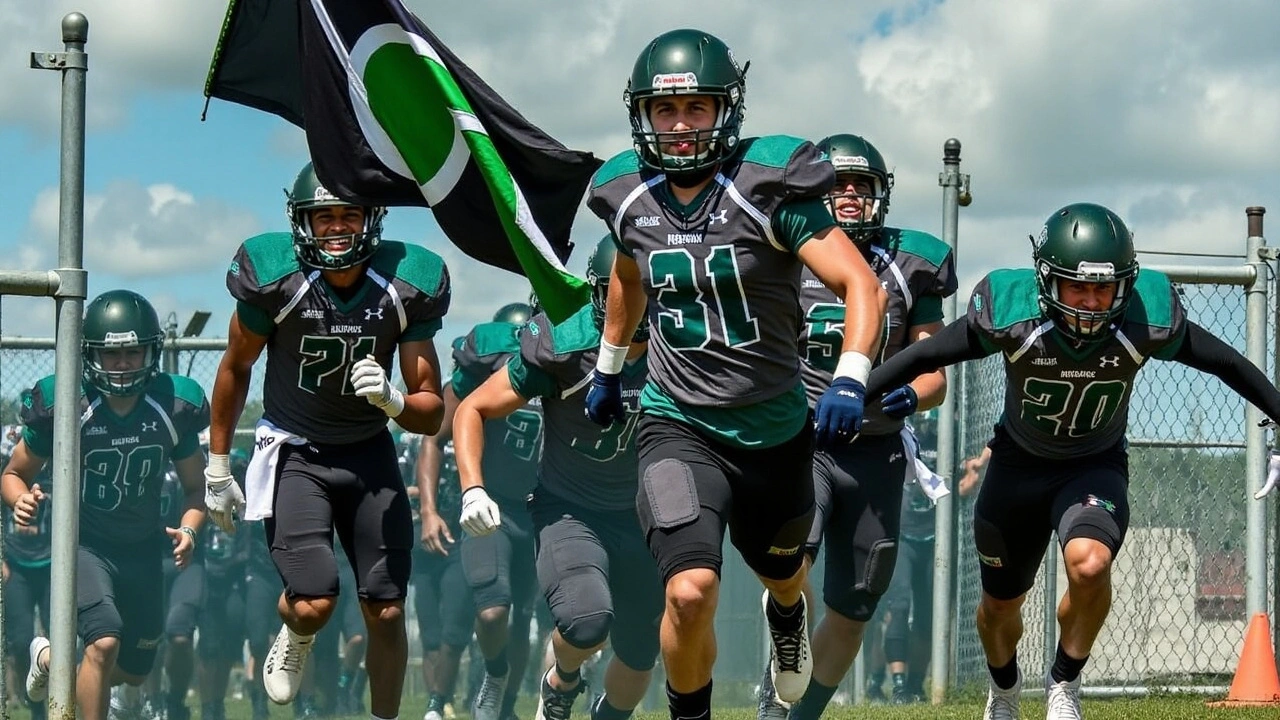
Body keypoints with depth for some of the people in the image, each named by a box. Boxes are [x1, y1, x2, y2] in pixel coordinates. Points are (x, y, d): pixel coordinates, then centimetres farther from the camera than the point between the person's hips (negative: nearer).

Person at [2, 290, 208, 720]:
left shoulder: (173, 408, -10)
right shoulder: (63, 406, -17)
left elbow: (195, 486, 4)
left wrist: (189, 529, -17)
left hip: (143, 549, 4)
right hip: (83, 543, -4)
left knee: (134, 673, 16)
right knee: (104, 643, -29)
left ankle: (52, 659, 45)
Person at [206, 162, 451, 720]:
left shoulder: (404, 287, -11)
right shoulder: (276, 279, -17)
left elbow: (431, 413, -5)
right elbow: (235, 369, 1)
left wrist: (392, 400, -28)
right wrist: (217, 466, 5)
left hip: (369, 453, 2)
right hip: (294, 453, -2)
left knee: (386, 613, -1)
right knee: (314, 604, -17)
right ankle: (296, 636, 20)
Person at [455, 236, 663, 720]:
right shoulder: (561, 347, -19)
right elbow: (472, 411, -12)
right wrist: (472, 490, -23)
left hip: (642, 520, 4)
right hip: (569, 513, -4)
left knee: (638, 663, 11)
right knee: (587, 621, -30)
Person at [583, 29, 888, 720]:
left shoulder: (766, 190, -16)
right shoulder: (631, 197, -3)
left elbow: (861, 283, -19)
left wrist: (849, 381, -34)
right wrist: (608, 366, 31)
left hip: (774, 429, 0)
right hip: (679, 425, 0)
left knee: (781, 573, 26)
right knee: (690, 591, -22)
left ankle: (786, 615, 65)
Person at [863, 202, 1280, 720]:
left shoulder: (1148, 322, -26)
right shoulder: (1010, 313, -28)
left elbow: (1227, 364, -9)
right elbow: (923, 357, -15)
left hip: (1097, 467, -1)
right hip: (1019, 463, 1)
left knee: (1089, 563, -31)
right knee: (1001, 602, 17)